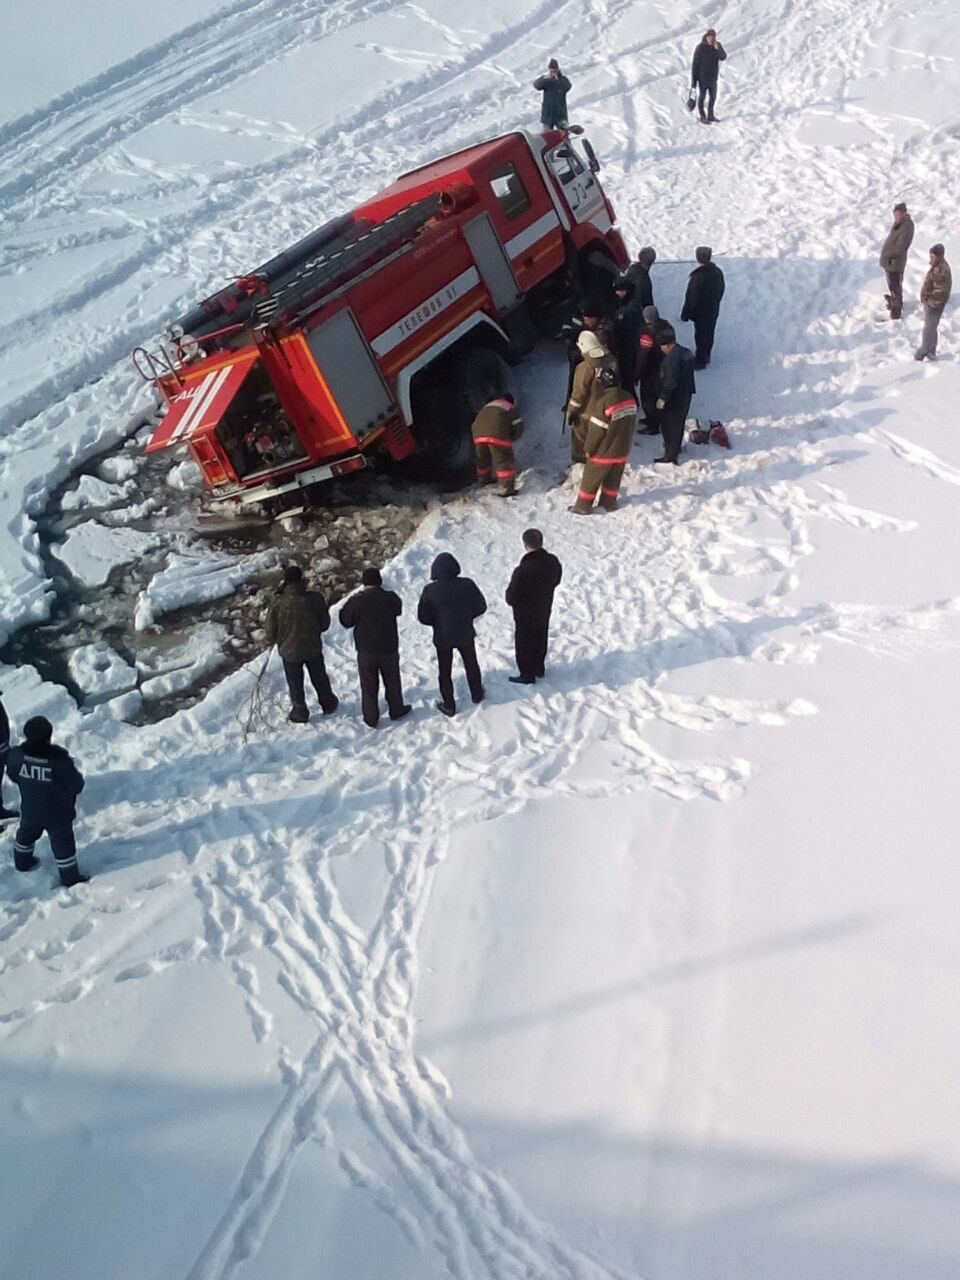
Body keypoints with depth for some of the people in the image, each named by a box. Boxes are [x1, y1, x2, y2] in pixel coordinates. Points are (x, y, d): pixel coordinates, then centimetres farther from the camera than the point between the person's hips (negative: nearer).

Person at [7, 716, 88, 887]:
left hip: (29, 809, 5)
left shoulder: (17, 754, -18)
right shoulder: (60, 759, -31)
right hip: (57, 813, -5)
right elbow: (76, 784, -19)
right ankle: (70, 878, 20)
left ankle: (22, 862, 52)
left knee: (26, 834, 30)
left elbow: (13, 776, 2)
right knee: (63, 842, 10)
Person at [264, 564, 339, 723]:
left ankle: (299, 712, 30)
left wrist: (272, 640, 10)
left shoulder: (278, 603, -23)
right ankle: (328, 704, 40)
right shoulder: (315, 598, -18)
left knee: (295, 683, 18)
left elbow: (271, 631, -13)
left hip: (289, 650, -2)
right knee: (319, 678, 24)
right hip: (313, 647, 2)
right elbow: (325, 623, -5)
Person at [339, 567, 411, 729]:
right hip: (389, 649, 1)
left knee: (369, 685, 11)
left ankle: (371, 717, 16)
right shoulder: (390, 598, -11)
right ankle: (396, 710, 32)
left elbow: (345, 621, -4)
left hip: (366, 650, -1)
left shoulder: (356, 600, -15)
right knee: (392, 682, 19)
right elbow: (398, 609, 11)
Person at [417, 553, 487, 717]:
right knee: (471, 665, 24)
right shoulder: (467, 585, -17)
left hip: (442, 637, -1)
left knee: (445, 671, 15)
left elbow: (423, 617, -12)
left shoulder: (430, 590, -19)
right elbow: (481, 607, -7)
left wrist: (438, 622, 6)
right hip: (465, 634, 1)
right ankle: (477, 694, 41)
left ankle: (449, 705, 24)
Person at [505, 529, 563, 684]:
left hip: (525, 615, -6)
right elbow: (556, 580, 5)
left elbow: (512, 598, -28)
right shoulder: (553, 561, -16)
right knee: (540, 639, 26)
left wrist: (508, 596, -6)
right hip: (544, 611, 6)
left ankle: (527, 675, 31)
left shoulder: (522, 570, -37)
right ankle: (539, 668, 46)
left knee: (524, 644, 15)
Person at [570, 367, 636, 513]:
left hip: (604, 450, -6)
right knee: (613, 477, 20)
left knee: (591, 478, 8)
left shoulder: (603, 402, -25)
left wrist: (589, 448, -7)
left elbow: (596, 430, -20)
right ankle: (609, 502, 30)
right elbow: (631, 424, 8)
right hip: (622, 449, 6)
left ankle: (583, 505, 15)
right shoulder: (629, 398, -3)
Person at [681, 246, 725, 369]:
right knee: (709, 333, 23)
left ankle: (701, 361, 26)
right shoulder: (717, 272, -11)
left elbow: (691, 299, -26)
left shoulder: (696, 278, -33)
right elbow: (722, 289, 6)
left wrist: (685, 315, -12)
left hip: (701, 313, -7)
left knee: (701, 336, 11)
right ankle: (706, 356, 43)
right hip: (714, 311, 7)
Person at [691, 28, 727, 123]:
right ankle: (703, 117, 11)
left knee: (713, 96, 12)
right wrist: (693, 80, -13)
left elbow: (723, 58, -11)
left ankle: (710, 115, 26)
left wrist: (717, 49, -27)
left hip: (713, 76, 5)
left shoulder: (718, 45, -1)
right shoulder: (700, 48, -14)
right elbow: (695, 64, -12)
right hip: (703, 76, -5)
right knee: (703, 96, 2)